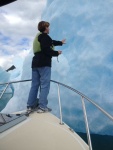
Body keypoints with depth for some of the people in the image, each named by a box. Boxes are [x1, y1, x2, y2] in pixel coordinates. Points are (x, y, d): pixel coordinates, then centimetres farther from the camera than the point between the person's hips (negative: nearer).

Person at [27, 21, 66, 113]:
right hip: (44, 64, -9)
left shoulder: (38, 37, 23)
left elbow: (51, 42, 35)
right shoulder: (45, 37, -7)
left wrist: (61, 42, 47)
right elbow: (46, 50, -21)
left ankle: (30, 105, 11)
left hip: (36, 63, 9)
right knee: (45, 85, -7)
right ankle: (42, 107, -9)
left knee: (35, 85, 9)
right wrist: (56, 53, -7)